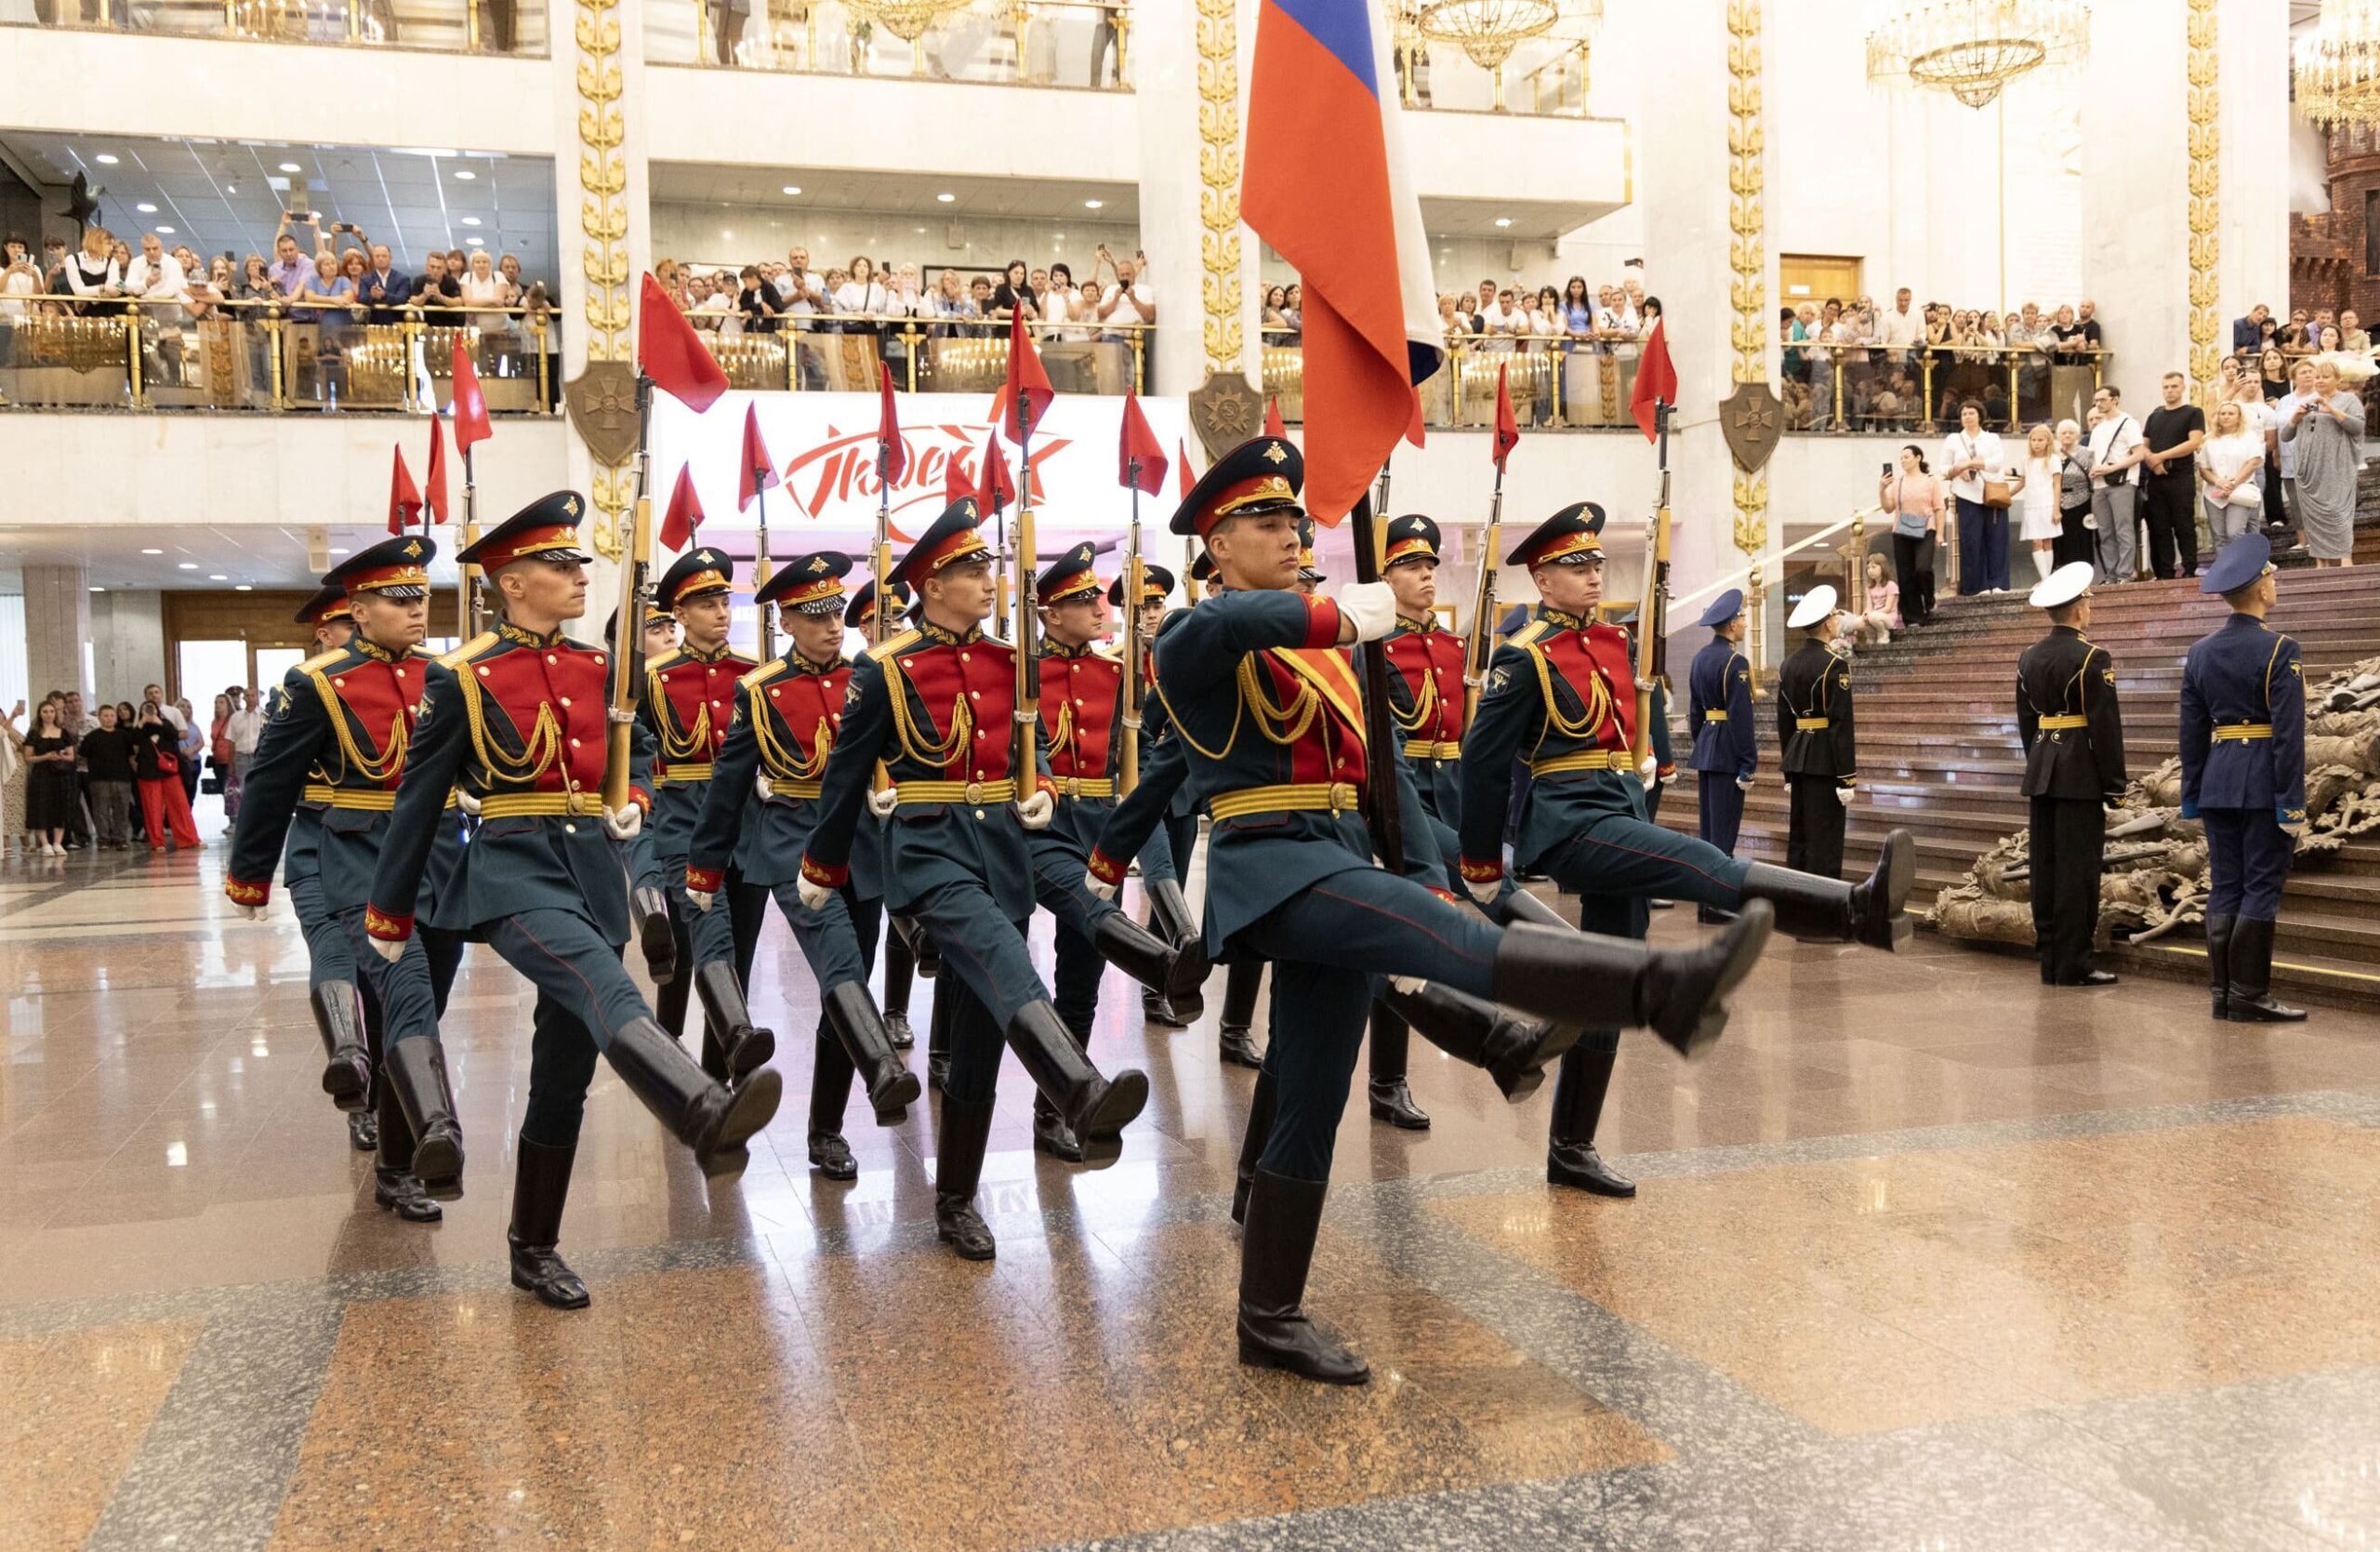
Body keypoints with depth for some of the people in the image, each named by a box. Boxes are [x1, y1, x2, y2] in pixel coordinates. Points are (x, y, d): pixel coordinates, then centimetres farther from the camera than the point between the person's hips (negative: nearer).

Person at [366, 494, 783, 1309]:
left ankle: (535, 1250, 23)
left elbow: (636, 748, 27)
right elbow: (418, 799, 1)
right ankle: (707, 1113, -61)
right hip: (514, 868, -6)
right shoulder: (462, 676, -4)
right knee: (605, 987, -35)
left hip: (593, 869, 6)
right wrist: (389, 916, 6)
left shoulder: (597, 666, 10)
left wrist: (633, 799, 5)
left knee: (565, 1073, 9)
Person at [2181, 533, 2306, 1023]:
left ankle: (2223, 993, 12)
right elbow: (2289, 734, -15)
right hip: (2265, 785, -6)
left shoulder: (2199, 652, 7)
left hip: (2218, 783, 6)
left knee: (2224, 887, 8)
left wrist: (2193, 798, 14)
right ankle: (2249, 997, 0)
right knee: (2261, 888, -2)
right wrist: (2292, 804, -13)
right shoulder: (2279, 651, -11)